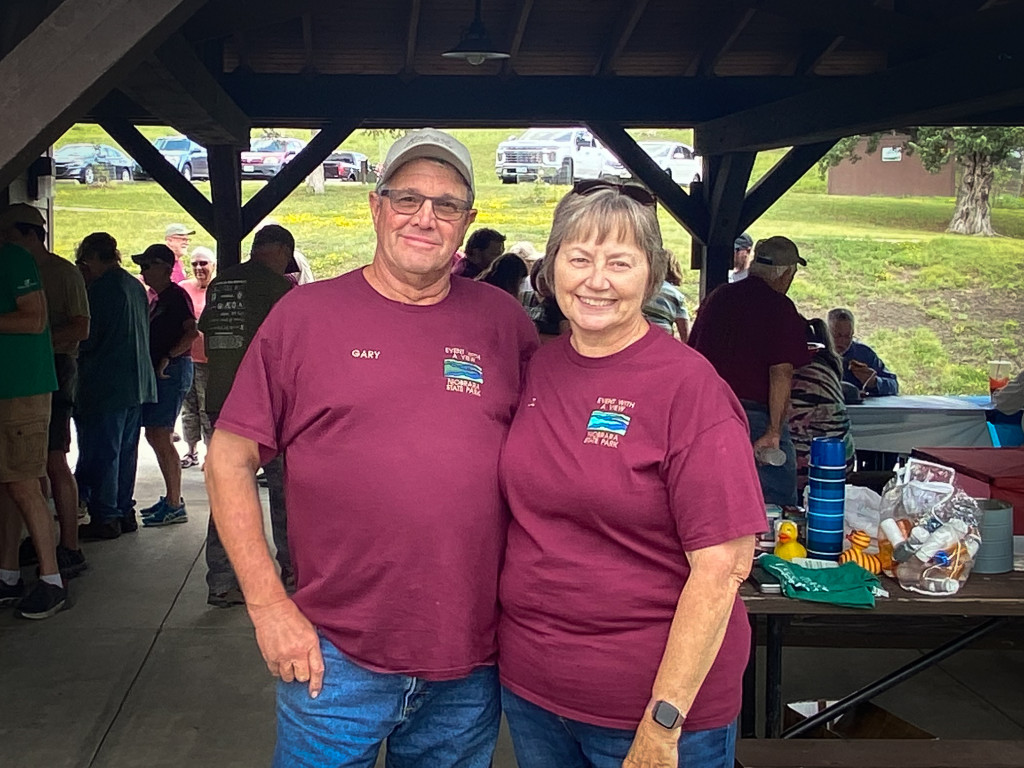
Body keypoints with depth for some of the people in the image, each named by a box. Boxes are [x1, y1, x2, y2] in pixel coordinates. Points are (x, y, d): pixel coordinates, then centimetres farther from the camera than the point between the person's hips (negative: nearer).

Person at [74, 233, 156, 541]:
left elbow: (87, 338, -13)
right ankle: (124, 512, 20)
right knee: (126, 451, 14)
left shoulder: (101, 288, -13)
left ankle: (104, 518, 1)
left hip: (105, 385, -8)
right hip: (138, 383, 9)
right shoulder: (136, 287, 13)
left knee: (100, 453, -2)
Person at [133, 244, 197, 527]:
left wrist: (167, 358, -22)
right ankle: (172, 497, 21)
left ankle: (175, 505, -8)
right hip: (159, 373, 10)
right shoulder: (159, 298, 20)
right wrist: (158, 362, 11)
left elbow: (192, 332, -22)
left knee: (160, 436, -11)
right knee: (155, 436, 13)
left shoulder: (177, 295, -10)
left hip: (172, 370, -10)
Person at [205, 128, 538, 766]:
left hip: (472, 660, 2)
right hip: (335, 657, -2)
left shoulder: (504, 320, 2)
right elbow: (229, 460, -2)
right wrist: (269, 604, -7)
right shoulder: (306, 314, -4)